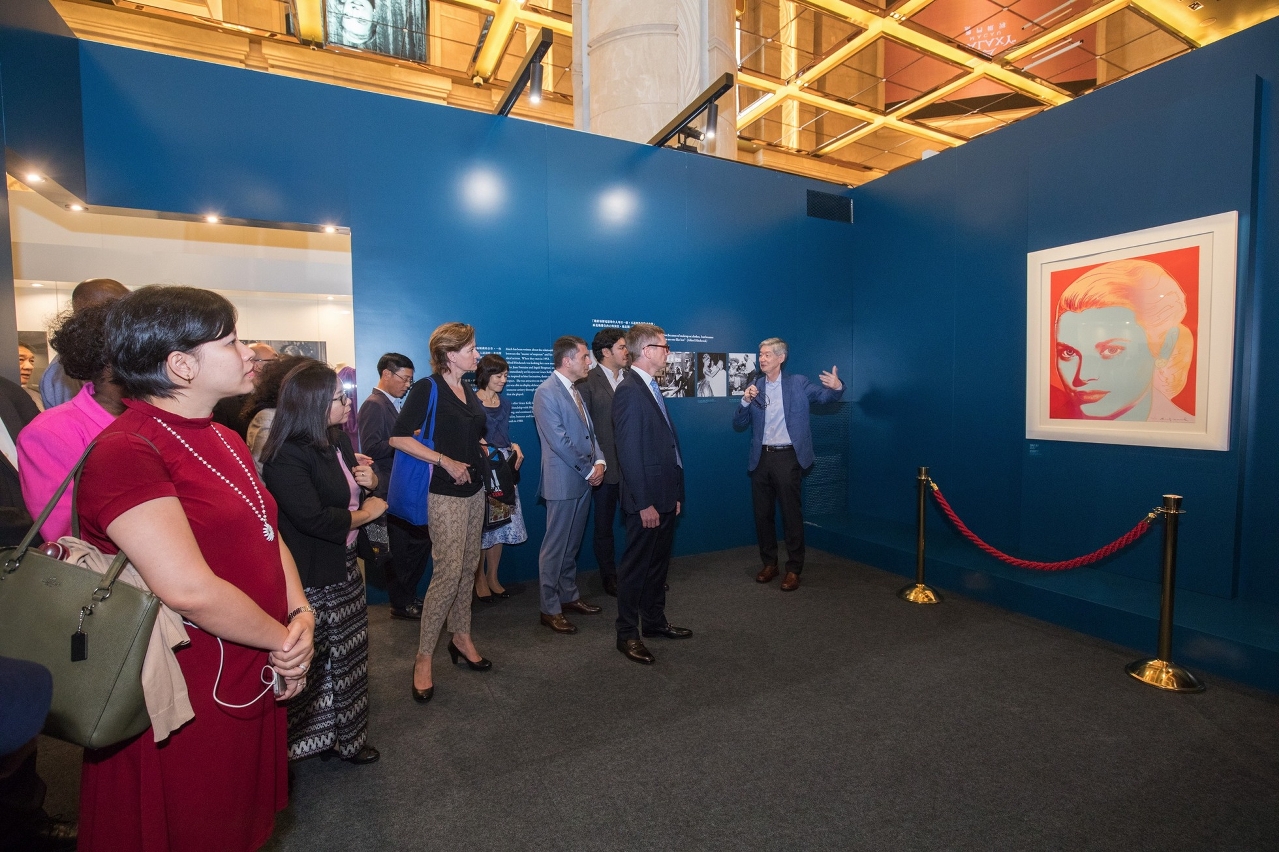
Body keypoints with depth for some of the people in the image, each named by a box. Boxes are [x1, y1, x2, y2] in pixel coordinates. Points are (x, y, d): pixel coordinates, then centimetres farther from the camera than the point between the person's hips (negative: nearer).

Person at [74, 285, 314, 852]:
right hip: (186, 704, -8)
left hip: (252, 685, 8)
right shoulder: (126, 452, -22)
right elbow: (190, 590, -29)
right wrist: (283, 638, -15)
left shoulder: (226, 442, 8)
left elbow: (268, 535, 8)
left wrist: (301, 615, -7)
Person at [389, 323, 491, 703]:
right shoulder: (427, 389, -11)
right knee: (448, 572, -7)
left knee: (468, 567, 13)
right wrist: (445, 461, -20)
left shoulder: (468, 391, 12)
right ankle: (424, 657, 8)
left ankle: (461, 637, 29)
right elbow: (398, 437, -17)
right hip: (445, 493, -8)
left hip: (474, 489, 8)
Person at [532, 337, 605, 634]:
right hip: (563, 481, -8)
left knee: (572, 544, 18)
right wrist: (588, 470, -13)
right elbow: (559, 442, -19)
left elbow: (589, 431, 15)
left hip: (584, 479, 8)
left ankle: (569, 595, 32)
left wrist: (598, 461, -2)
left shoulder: (575, 390, 12)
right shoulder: (546, 392, -14)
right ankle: (550, 609, 15)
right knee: (555, 546, 3)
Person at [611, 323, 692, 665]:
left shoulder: (651, 388, 13)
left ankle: (654, 620, 35)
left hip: (666, 495, 9)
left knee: (659, 562, 19)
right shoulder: (629, 391, -17)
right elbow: (628, 452, -20)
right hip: (647, 499, -9)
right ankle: (627, 634, 20)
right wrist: (644, 503, -20)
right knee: (636, 565, 4)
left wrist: (675, 492, 13)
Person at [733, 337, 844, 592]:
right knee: (762, 513, 11)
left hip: (788, 457, -4)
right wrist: (745, 401, -13)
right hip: (761, 458, 4)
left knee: (791, 514, 3)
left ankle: (794, 569, 15)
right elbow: (738, 425, 5)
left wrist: (837, 387, -34)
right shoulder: (754, 387, 7)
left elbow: (824, 396, -13)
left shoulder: (797, 383, 0)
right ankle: (769, 563, 27)